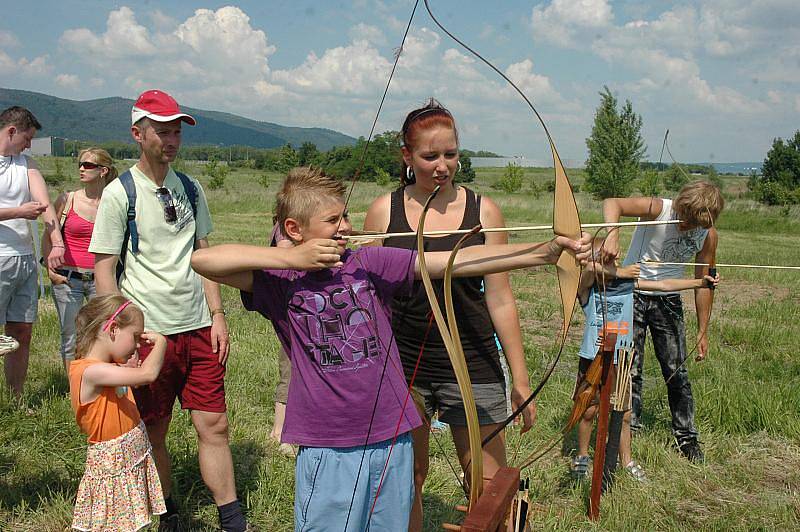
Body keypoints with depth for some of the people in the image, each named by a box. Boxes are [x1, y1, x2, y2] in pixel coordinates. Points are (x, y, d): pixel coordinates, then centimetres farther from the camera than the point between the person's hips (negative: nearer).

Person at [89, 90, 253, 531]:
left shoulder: (190, 189, 9)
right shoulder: (119, 193, -7)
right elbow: (103, 270, -6)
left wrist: (217, 315, 8)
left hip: (198, 329, 4)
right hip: (149, 333, -4)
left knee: (214, 426, 5)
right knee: (154, 433, 9)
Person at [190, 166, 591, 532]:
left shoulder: (369, 263, 1)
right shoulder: (280, 280, -5)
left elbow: (457, 261, -7)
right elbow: (202, 260, -18)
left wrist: (544, 252, -16)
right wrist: (290, 259, -17)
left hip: (392, 439, 3)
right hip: (328, 451, -3)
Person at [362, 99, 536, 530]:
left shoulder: (482, 211, -2)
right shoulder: (383, 212, -1)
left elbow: (499, 299, 0)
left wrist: (520, 379, 1)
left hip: (472, 366, -1)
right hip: (402, 367, 1)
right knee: (406, 482, 13)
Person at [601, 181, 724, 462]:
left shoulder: (708, 236, -10)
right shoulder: (657, 209, -20)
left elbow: (703, 283, 0)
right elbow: (612, 203, -35)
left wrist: (702, 332, 3)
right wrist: (613, 234, -56)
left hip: (668, 300, 2)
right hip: (632, 293, -2)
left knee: (676, 371, 5)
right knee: (630, 370, 0)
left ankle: (686, 436, 21)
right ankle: (629, 430, 16)